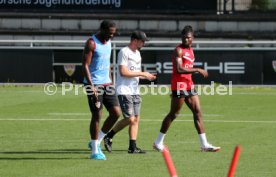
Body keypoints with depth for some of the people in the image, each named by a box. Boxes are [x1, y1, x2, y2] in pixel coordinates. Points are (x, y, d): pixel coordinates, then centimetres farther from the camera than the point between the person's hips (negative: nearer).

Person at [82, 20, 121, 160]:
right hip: (94, 84, -8)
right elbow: (85, 66, -16)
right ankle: (95, 151, 3)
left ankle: (96, 142, 14)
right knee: (97, 116, -6)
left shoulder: (108, 42, 12)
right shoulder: (91, 43, -12)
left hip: (106, 84, 8)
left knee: (116, 113, 0)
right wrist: (91, 86, -23)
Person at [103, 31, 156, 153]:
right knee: (130, 119, -12)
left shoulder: (137, 53, 18)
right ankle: (109, 137, 4)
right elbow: (123, 72, -19)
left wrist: (146, 76, 7)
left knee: (136, 119, 4)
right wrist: (142, 73, -15)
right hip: (124, 91, -9)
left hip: (134, 91, 9)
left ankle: (132, 147, 6)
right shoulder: (124, 52, -11)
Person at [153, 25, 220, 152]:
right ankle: (158, 142, 6)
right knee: (173, 114, -3)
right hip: (179, 85, -8)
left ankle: (204, 144, 4)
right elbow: (179, 69, -23)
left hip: (189, 85, 8)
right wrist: (197, 70, -21)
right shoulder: (179, 50, -11)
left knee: (198, 112, 3)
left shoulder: (190, 50, 16)